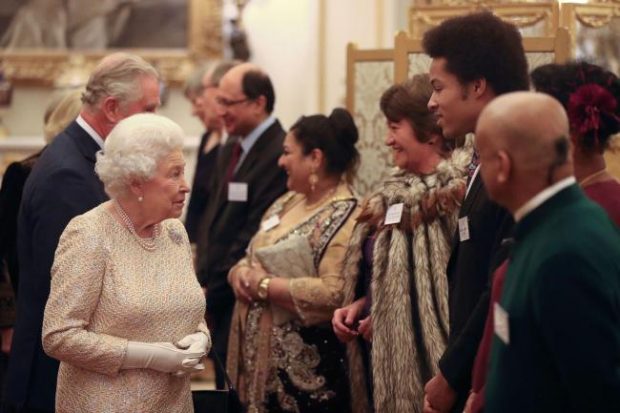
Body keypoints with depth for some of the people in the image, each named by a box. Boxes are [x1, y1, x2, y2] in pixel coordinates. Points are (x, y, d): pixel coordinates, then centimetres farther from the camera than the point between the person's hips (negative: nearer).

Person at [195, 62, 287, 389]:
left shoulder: (278, 154, -17)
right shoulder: (230, 150, 12)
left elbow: (255, 235, -19)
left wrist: (214, 290, -14)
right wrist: (204, 281, 5)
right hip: (218, 299, 8)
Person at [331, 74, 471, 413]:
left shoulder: (457, 195, -15)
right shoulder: (397, 193, 13)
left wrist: (385, 318, -12)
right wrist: (357, 306, 3)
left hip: (425, 360, -8)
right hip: (381, 357, 8)